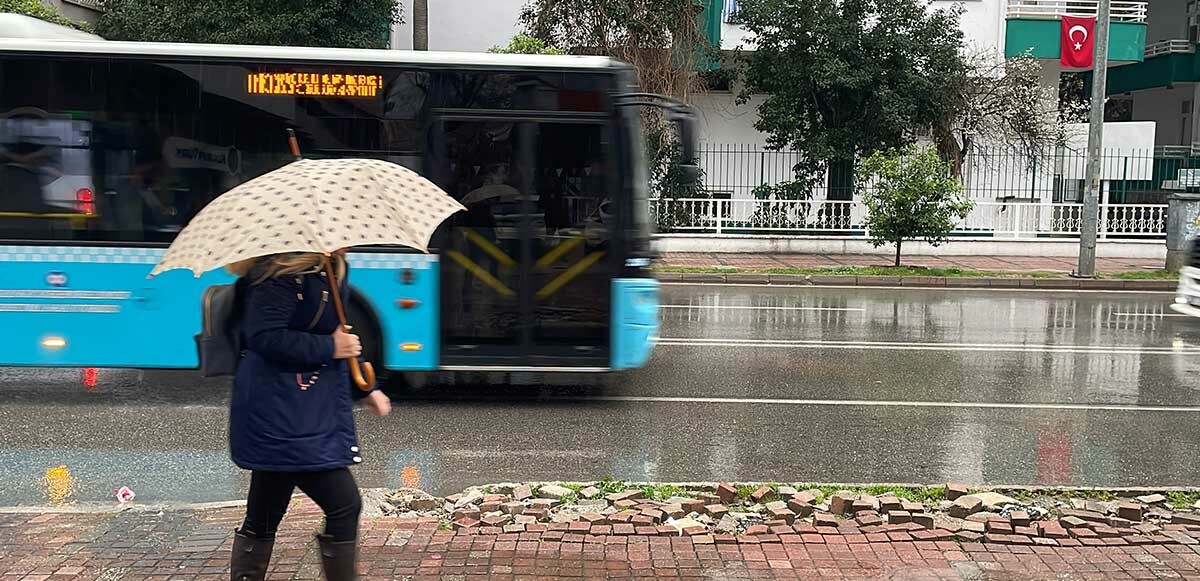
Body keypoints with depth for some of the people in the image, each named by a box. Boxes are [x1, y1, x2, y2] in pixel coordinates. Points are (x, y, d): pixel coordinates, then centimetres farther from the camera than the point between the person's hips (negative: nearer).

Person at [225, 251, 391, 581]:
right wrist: (330, 348, -17)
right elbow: (264, 337, -24)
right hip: (279, 414, -10)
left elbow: (336, 334, 25)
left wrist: (366, 390, 25)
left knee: (263, 517, 15)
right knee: (344, 504, -8)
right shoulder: (282, 270, -16)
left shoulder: (330, 268, 14)